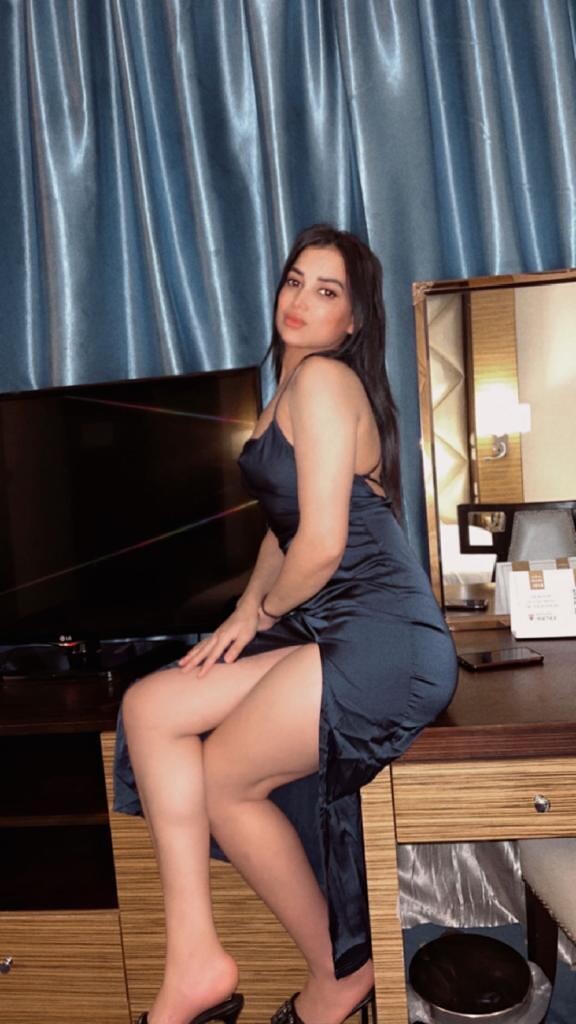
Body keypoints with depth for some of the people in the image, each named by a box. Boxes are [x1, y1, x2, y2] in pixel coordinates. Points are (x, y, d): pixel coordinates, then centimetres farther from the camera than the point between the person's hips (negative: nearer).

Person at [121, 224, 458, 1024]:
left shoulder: (322, 377, -11)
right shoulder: (293, 387, 20)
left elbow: (323, 543, -18)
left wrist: (261, 614, 0)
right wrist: (242, 618, 8)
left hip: (380, 640, -9)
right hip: (337, 634, 9)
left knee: (222, 780, 1)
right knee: (148, 705, 2)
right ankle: (195, 958, 5)